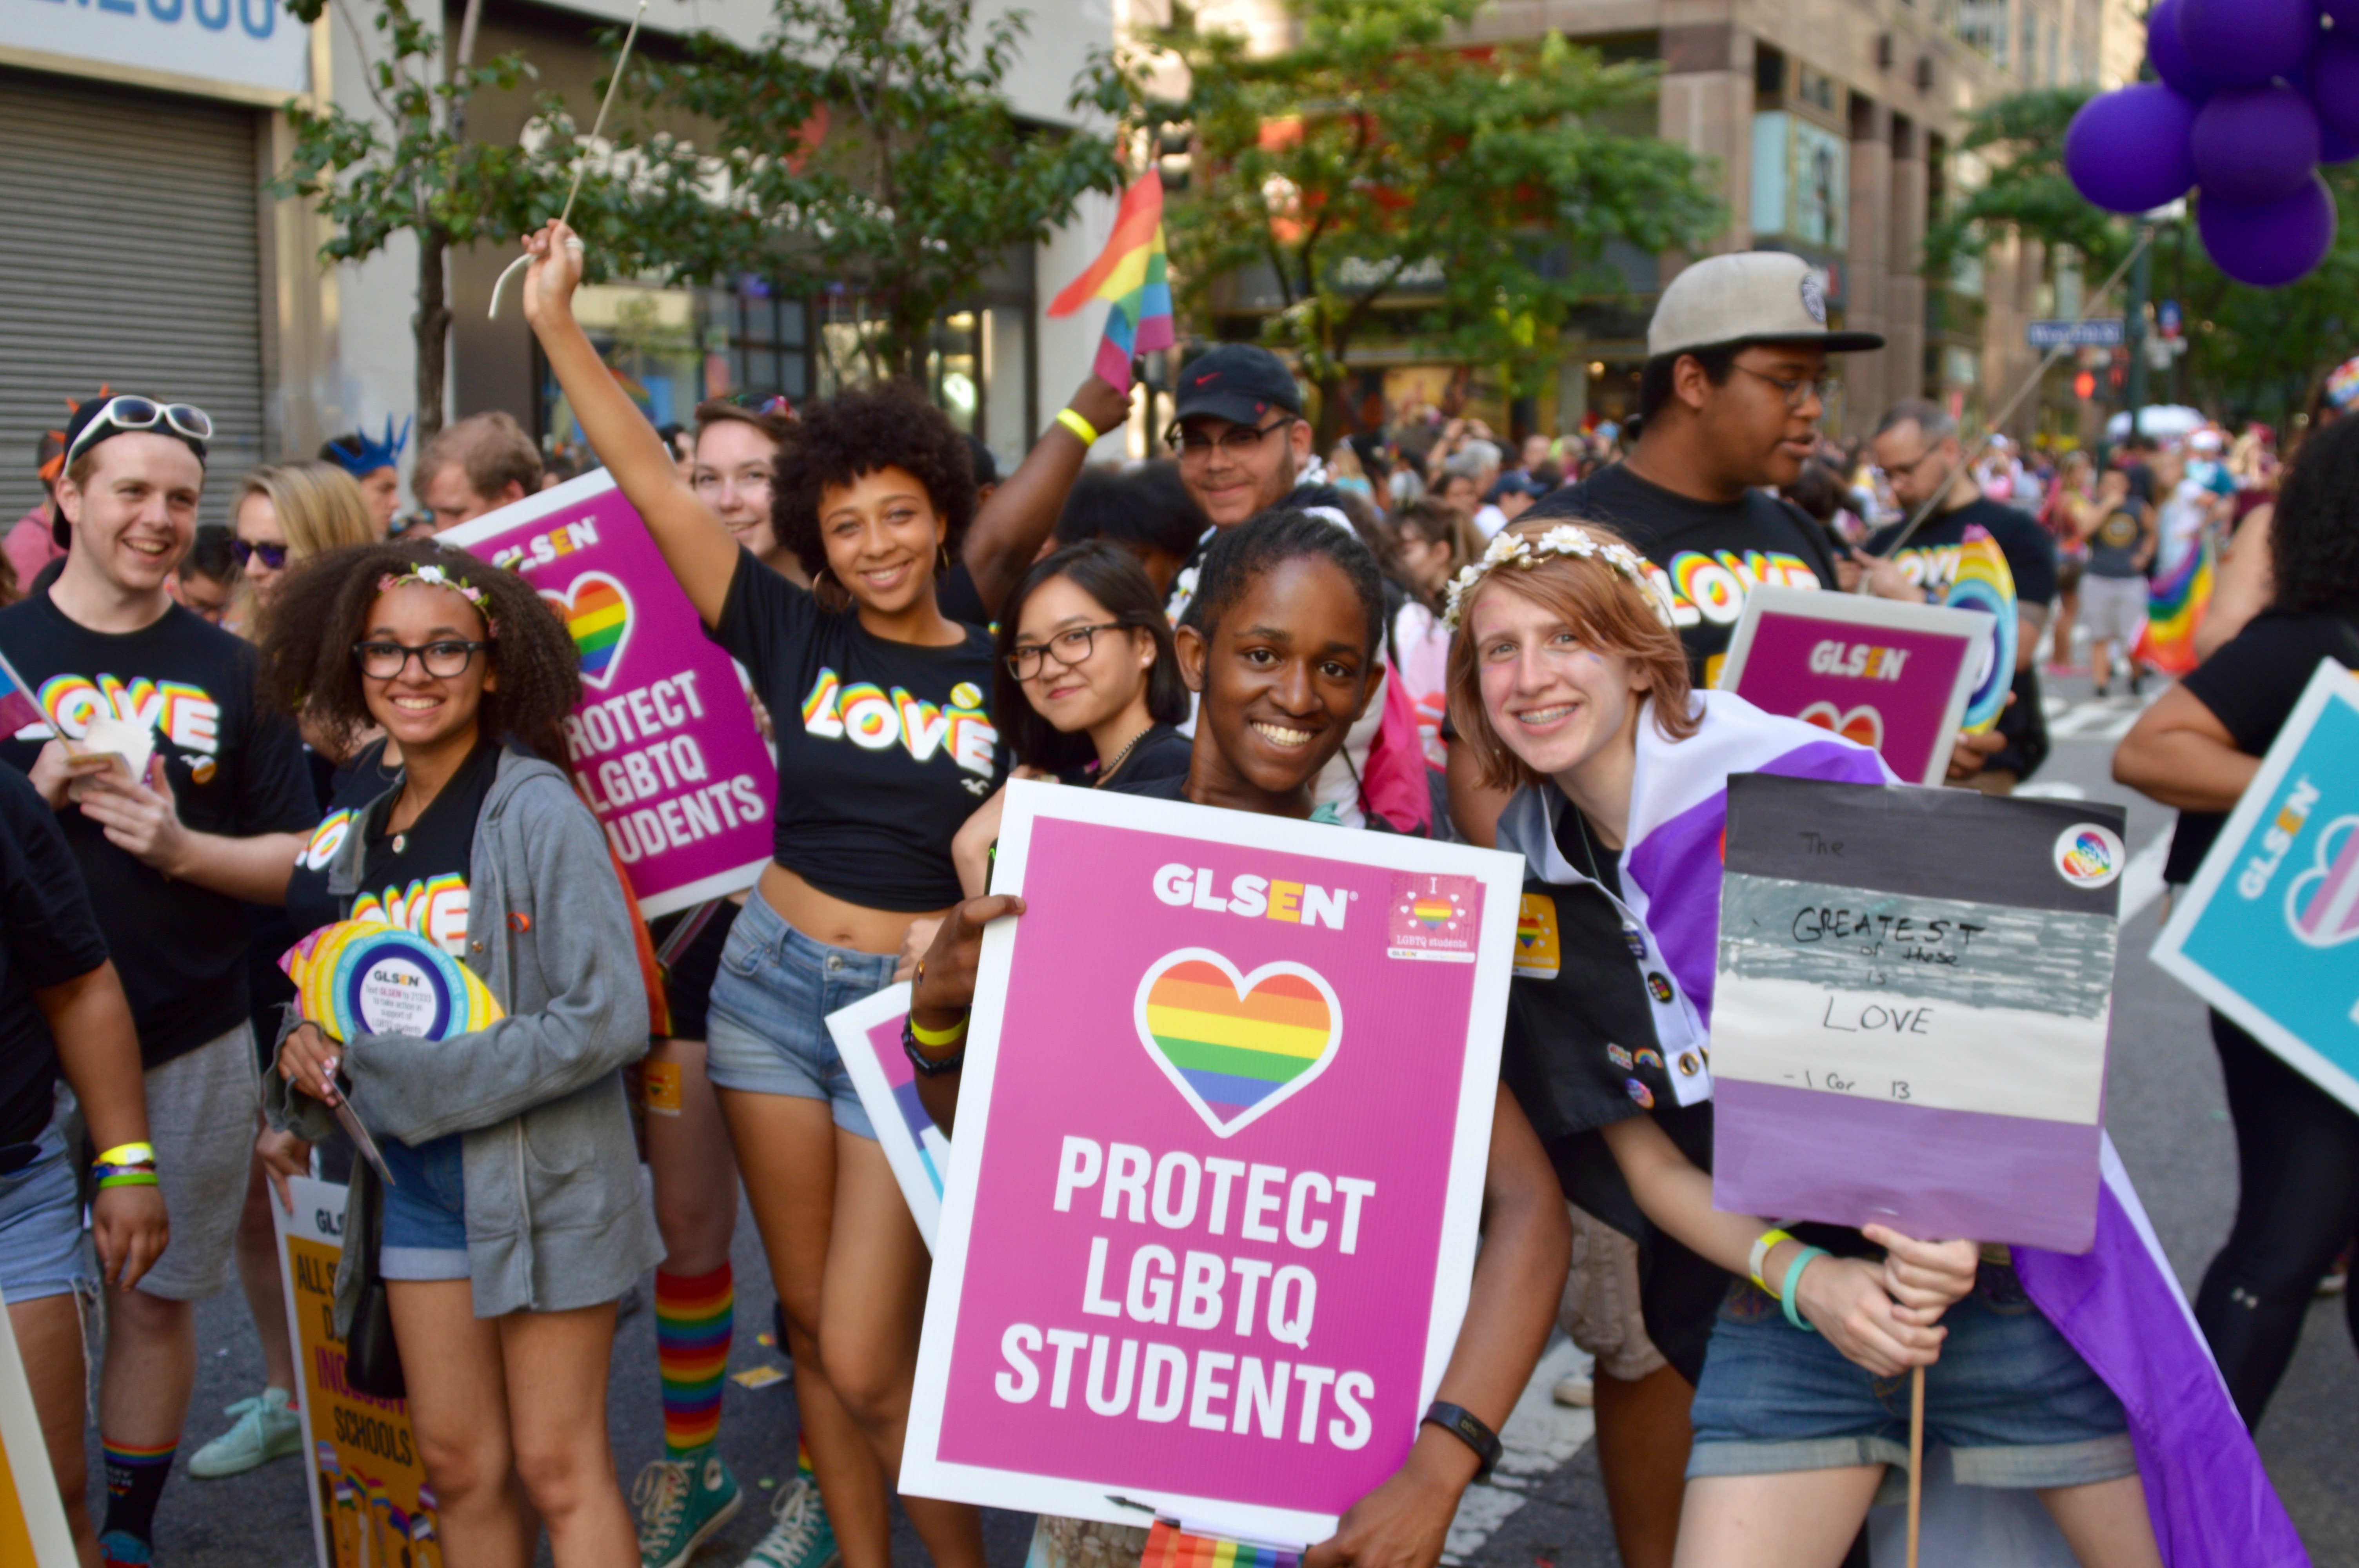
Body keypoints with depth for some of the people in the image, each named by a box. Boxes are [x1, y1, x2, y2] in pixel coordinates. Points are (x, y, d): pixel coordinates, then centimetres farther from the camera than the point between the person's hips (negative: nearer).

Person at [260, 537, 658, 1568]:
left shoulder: (536, 811, -13)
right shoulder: (361, 823, 9)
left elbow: (607, 1019, -19)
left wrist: (415, 1079, -18)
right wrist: (309, 1049, -2)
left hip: (540, 1175, -6)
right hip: (415, 1183, 6)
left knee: (556, 1467, 1)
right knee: (456, 1461, 13)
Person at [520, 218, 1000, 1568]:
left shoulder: (1000, 674, -2)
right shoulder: (794, 636, 1)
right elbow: (656, 486, -2)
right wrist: (560, 326, -5)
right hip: (775, 983, 3)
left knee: (869, 1365, -5)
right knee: (813, 1327, 12)